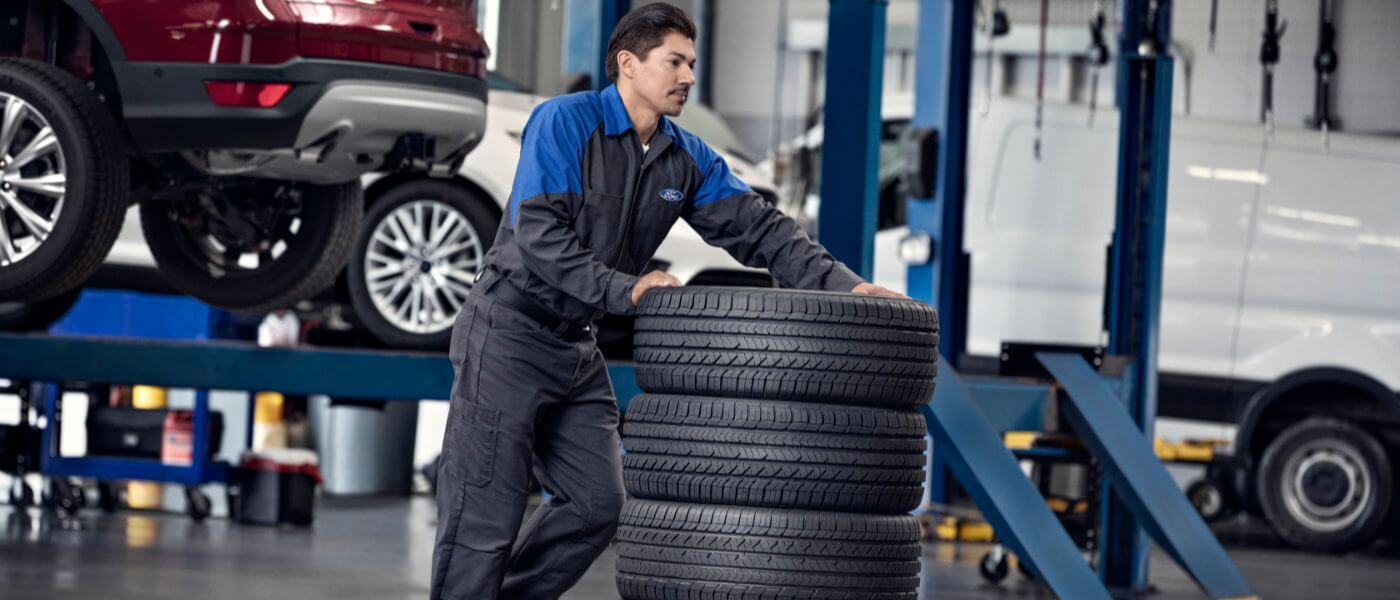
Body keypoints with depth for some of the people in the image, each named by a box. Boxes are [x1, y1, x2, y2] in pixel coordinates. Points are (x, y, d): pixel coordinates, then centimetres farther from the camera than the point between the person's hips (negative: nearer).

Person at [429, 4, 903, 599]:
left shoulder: (688, 160, 7)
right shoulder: (563, 122, -14)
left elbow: (759, 228, 2)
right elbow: (538, 233, -23)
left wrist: (845, 284, -11)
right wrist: (624, 289, -30)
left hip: (575, 346, 8)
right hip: (508, 333, -8)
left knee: (597, 503, 7)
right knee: (486, 515, -8)